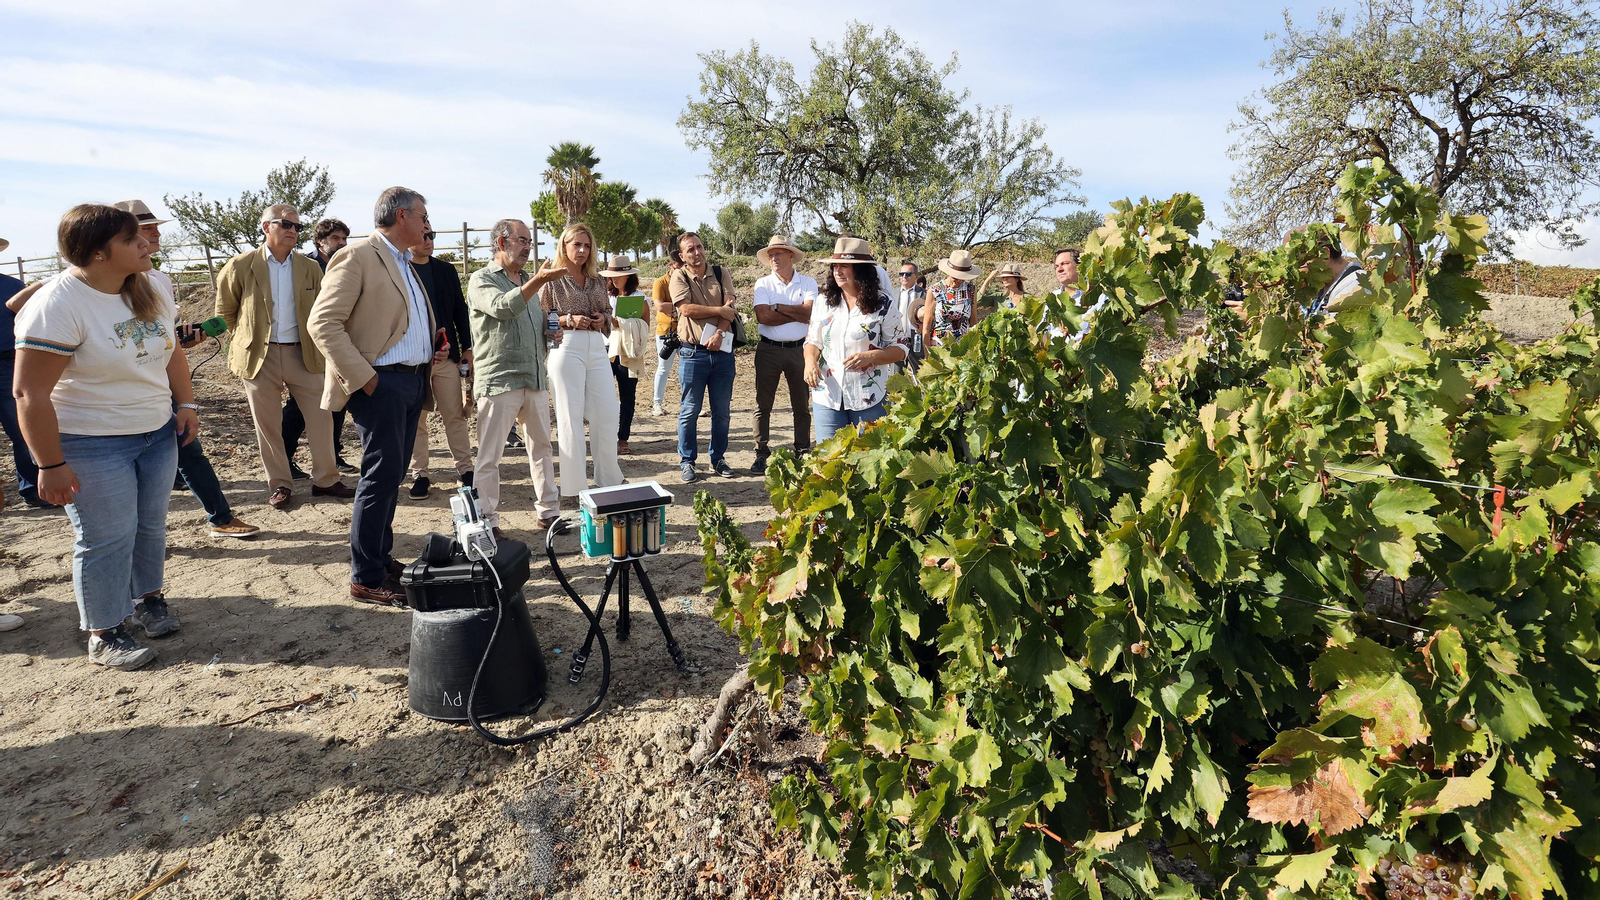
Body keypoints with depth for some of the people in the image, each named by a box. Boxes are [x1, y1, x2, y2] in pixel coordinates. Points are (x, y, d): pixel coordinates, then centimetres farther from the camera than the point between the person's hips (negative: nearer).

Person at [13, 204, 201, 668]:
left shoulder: (148, 291, 2)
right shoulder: (58, 305, -21)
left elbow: (172, 351, 17)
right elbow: (30, 393, -20)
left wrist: (186, 404, 7)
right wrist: (50, 465, -19)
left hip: (157, 434, 7)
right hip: (93, 446, -6)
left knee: (150, 525, 15)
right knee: (106, 538, 1)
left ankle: (147, 597, 35)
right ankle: (104, 635, 15)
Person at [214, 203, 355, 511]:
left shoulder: (310, 268, 5)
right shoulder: (241, 266, -1)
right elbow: (225, 311, 10)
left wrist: (316, 346, 8)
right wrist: (247, 337, 9)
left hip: (303, 355, 2)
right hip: (259, 357, -1)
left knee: (321, 417, 0)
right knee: (267, 425, 5)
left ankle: (325, 479, 13)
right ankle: (279, 485, 17)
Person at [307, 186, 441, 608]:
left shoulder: (404, 263, 19)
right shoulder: (357, 257, -10)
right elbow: (322, 323, -16)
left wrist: (428, 355, 12)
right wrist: (363, 378, -19)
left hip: (414, 380, 9)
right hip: (382, 383, -9)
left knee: (392, 475, 14)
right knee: (381, 475, -7)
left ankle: (381, 558, 26)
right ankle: (366, 578, 2)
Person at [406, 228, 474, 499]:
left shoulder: (446, 270, 11)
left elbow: (460, 311, 13)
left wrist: (467, 348, 7)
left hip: (447, 355, 3)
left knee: (455, 416, 4)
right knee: (415, 420, 5)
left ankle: (465, 469, 11)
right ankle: (419, 474, 13)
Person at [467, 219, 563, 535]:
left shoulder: (526, 282, 21)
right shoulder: (482, 280, -2)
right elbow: (502, 307, -22)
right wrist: (539, 281, -31)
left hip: (535, 379, 7)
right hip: (498, 380, -7)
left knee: (541, 447, 10)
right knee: (489, 455, -3)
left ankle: (549, 511, 18)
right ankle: (487, 521, 3)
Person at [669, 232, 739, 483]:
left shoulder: (720, 273, 9)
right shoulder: (679, 277, 2)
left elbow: (729, 307, -3)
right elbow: (686, 309, -12)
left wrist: (719, 334, -17)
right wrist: (719, 310, -7)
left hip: (722, 350, 3)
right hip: (693, 352, -3)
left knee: (722, 410, 8)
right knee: (689, 411, 1)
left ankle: (718, 458, 21)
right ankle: (686, 461, 12)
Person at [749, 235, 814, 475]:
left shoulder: (808, 282, 4)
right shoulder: (763, 284, 4)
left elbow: (809, 312, -13)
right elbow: (763, 317, -12)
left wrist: (777, 307, -10)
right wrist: (797, 313, -9)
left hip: (799, 349, 0)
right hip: (768, 349, 0)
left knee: (801, 405, 8)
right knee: (763, 405, 2)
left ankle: (802, 453, 18)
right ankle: (761, 455, 10)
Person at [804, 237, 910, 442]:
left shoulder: (883, 304, -3)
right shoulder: (826, 301, 9)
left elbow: (902, 348, -3)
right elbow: (813, 340, 14)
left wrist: (870, 356, -20)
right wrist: (810, 361, -7)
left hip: (870, 399, -3)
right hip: (827, 395, 3)